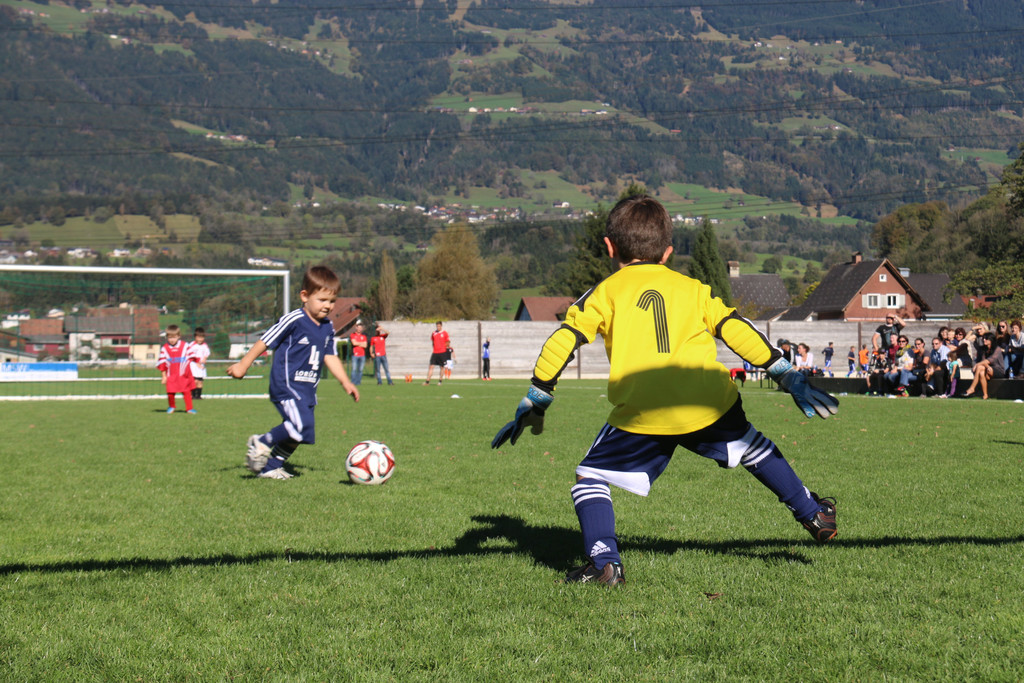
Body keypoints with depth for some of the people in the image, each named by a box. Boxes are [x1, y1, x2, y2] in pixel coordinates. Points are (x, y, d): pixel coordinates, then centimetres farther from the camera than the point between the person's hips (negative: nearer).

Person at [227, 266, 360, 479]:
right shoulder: (293, 321, -11)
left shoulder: (328, 329, 11)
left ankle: (270, 467, 21)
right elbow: (265, 341, -7)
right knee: (302, 425, -24)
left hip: (307, 389, 8)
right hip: (286, 384, -8)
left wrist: (346, 382, 12)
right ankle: (261, 443, -4)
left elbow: (330, 357, 20)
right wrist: (243, 364, -5)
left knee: (297, 434, 7)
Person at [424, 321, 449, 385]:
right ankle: (427, 381, -5)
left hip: (442, 352, -2)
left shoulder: (444, 333, 0)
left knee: (442, 367, 3)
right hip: (435, 352, 2)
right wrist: (433, 348, 9)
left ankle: (440, 381, 13)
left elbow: (448, 342, 5)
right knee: (431, 366, -5)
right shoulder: (433, 333, 10)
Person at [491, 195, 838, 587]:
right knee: (753, 449, 30)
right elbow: (738, 332, 18)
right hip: (710, 406, 3)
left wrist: (533, 404, 10)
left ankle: (604, 563, -5)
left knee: (590, 477, 12)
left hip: (643, 417, -3)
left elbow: (563, 343, 6)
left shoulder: (606, 292, 13)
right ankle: (813, 514, 43)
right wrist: (789, 377, 23)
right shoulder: (693, 289, 20)